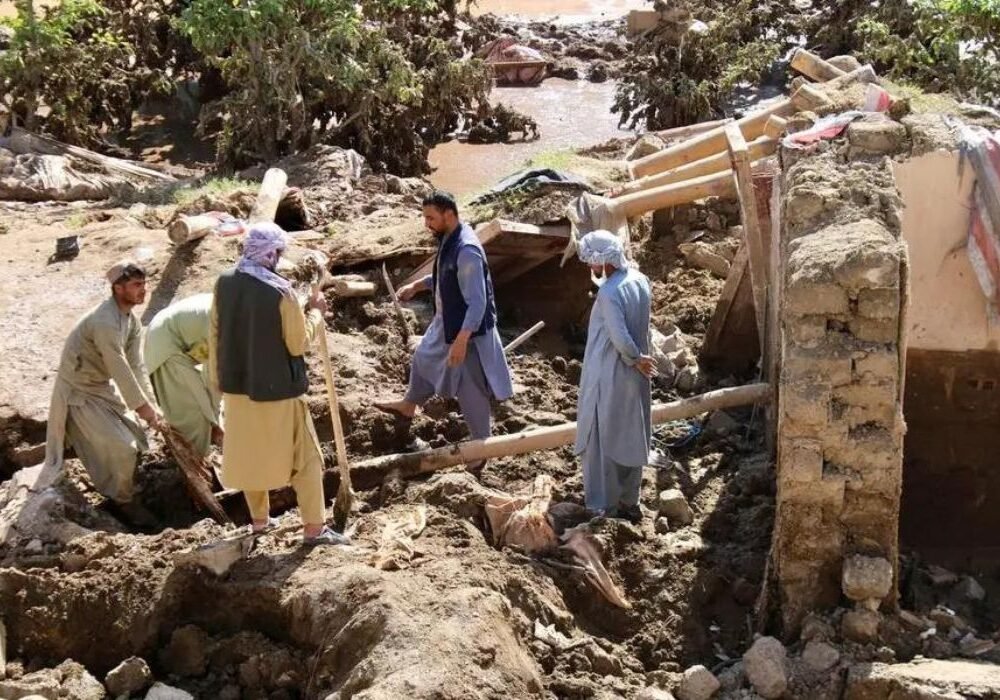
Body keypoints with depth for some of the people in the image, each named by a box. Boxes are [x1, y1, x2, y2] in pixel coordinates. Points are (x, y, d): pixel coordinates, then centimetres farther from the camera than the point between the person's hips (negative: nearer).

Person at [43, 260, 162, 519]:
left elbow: (137, 366, -2)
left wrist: (151, 404, -8)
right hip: (79, 392, -9)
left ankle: (127, 486, 36)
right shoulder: (105, 322, -32)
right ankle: (122, 499, 14)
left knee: (136, 438, 14)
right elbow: (120, 370, -28)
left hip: (102, 386, 9)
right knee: (121, 447, -8)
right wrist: (142, 406, -19)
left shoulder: (132, 320, -1)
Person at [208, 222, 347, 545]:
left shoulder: (224, 284, -3)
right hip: (276, 388, -6)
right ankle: (314, 527, 11)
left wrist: (217, 378, 18)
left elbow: (215, 335, 6)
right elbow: (298, 343, -15)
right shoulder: (280, 292, -21)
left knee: (249, 453, 21)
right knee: (304, 456, 7)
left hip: (237, 385, 6)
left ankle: (259, 519, 33)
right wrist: (315, 312, 0)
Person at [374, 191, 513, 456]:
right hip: (446, 322, 10)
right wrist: (416, 286, 9)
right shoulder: (447, 239, 0)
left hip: (467, 329, -10)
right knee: (423, 358, 30)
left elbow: (477, 303, -31)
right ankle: (408, 405, 56)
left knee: (470, 389, 5)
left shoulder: (467, 250, -31)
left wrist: (461, 341, -32)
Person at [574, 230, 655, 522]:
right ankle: (629, 502, 29)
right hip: (634, 377, 8)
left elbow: (621, 339, -27)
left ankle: (605, 506, 16)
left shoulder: (609, 293, -25)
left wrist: (635, 359, -11)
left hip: (609, 378, -8)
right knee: (631, 438, 17)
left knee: (602, 441, 7)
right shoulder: (639, 280, 0)